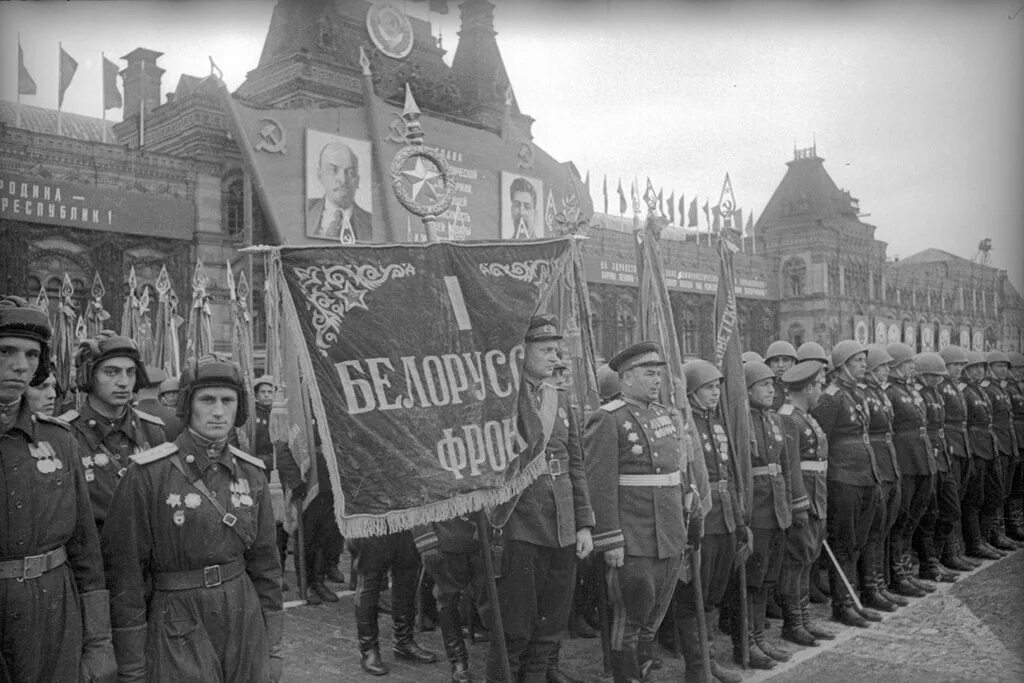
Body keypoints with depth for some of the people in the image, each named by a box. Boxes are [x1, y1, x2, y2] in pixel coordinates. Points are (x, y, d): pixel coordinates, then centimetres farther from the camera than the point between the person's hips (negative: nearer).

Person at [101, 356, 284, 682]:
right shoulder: (148, 473, -11)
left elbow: (264, 562, 8)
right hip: (178, 630, -4)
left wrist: (273, 648, 8)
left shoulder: (252, 473, 3)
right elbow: (124, 571, -9)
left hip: (245, 619, 4)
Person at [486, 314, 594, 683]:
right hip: (518, 528, -6)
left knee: (550, 627, 14)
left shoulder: (560, 398, 12)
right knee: (514, 629, 3)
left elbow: (576, 466, 14)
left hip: (563, 531, 6)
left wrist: (584, 524, 10)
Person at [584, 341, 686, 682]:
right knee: (630, 619, 5)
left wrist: (684, 522, 18)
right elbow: (600, 486, -16)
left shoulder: (662, 413, 13)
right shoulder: (607, 420, -13)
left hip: (671, 539, 8)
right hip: (633, 545, -7)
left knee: (655, 616, 18)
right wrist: (610, 541, -17)